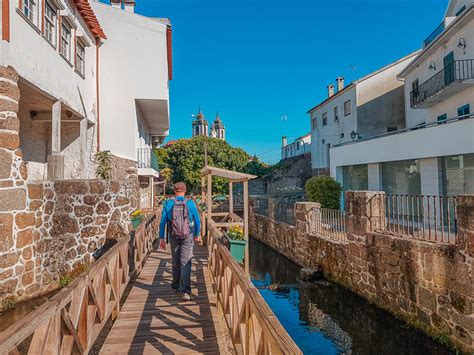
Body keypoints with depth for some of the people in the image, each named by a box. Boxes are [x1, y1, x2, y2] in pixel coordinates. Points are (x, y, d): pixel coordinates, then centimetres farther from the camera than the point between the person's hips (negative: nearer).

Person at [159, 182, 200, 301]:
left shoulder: (168, 204, -2)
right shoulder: (191, 203, -5)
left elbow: (163, 222, -2)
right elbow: (197, 221, 0)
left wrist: (161, 238, 4)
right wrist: (197, 234, 16)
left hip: (174, 237, 2)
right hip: (188, 237, -2)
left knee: (175, 261, 18)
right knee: (185, 262, -3)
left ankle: (176, 286, 33)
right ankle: (185, 291, -12)